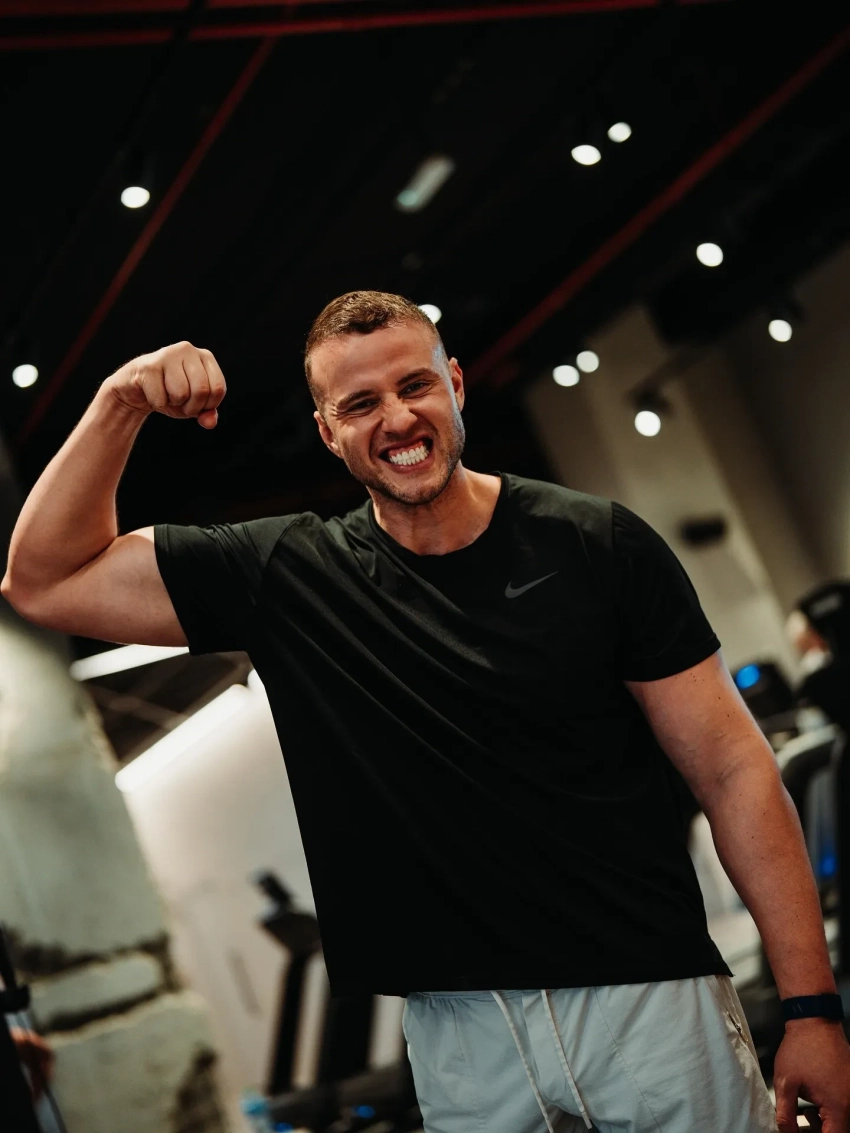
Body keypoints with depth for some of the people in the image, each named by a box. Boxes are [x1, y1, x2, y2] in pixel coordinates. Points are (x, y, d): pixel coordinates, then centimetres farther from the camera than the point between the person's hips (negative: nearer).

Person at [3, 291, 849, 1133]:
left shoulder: (598, 546, -5)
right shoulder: (287, 576, 1)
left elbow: (733, 770, -3)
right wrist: (121, 404, -12)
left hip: (646, 995, -1)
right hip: (459, 1030, 2)